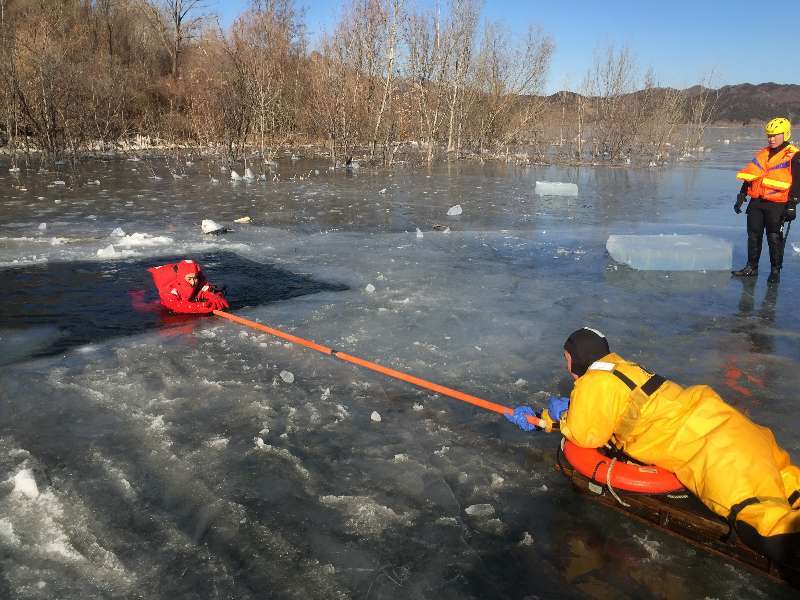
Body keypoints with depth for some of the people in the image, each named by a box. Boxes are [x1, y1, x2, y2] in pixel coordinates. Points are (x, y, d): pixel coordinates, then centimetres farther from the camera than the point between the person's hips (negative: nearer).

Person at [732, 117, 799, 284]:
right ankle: (751, 267, 20)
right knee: (753, 235, 9)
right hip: (756, 202, 6)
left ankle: (775, 271, 10)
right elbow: (749, 176, 18)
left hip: (776, 205, -6)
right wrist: (741, 197, 14)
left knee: (774, 238, -1)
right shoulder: (762, 154, 15)